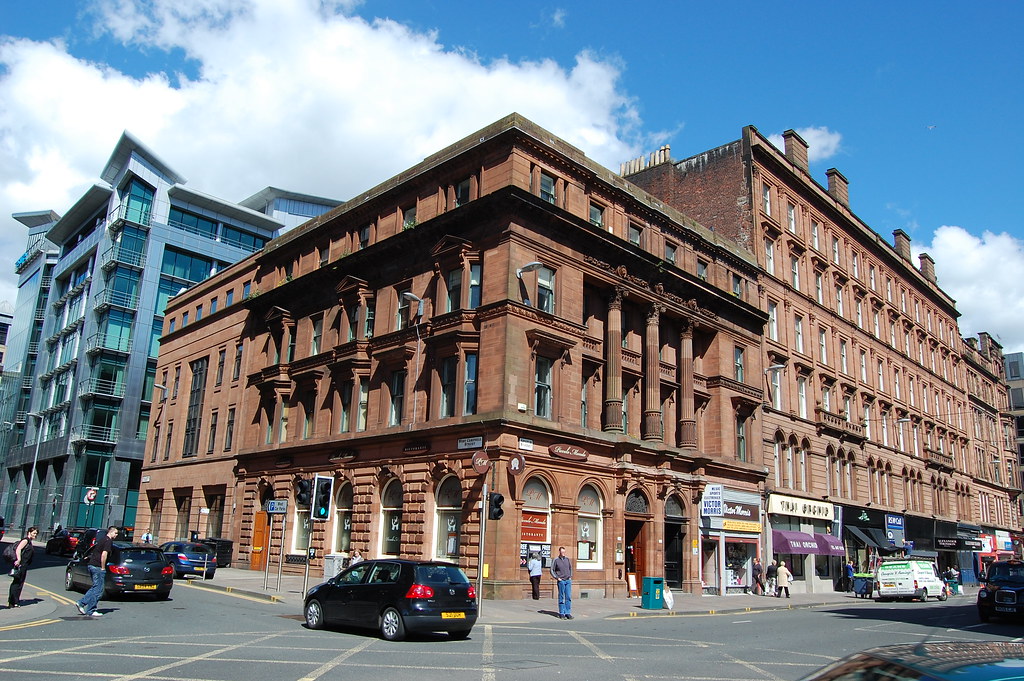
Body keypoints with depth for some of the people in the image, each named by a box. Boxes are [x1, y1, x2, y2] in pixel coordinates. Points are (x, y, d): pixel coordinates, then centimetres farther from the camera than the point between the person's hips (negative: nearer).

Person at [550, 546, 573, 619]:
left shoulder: (567, 559, 8)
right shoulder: (556, 560, -4)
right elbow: (552, 570, 0)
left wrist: (570, 576, 12)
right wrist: (557, 578, -7)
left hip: (568, 580, 4)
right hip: (561, 581, -4)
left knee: (569, 597, 2)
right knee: (561, 597, 1)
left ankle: (568, 613, 7)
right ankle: (561, 613, 7)